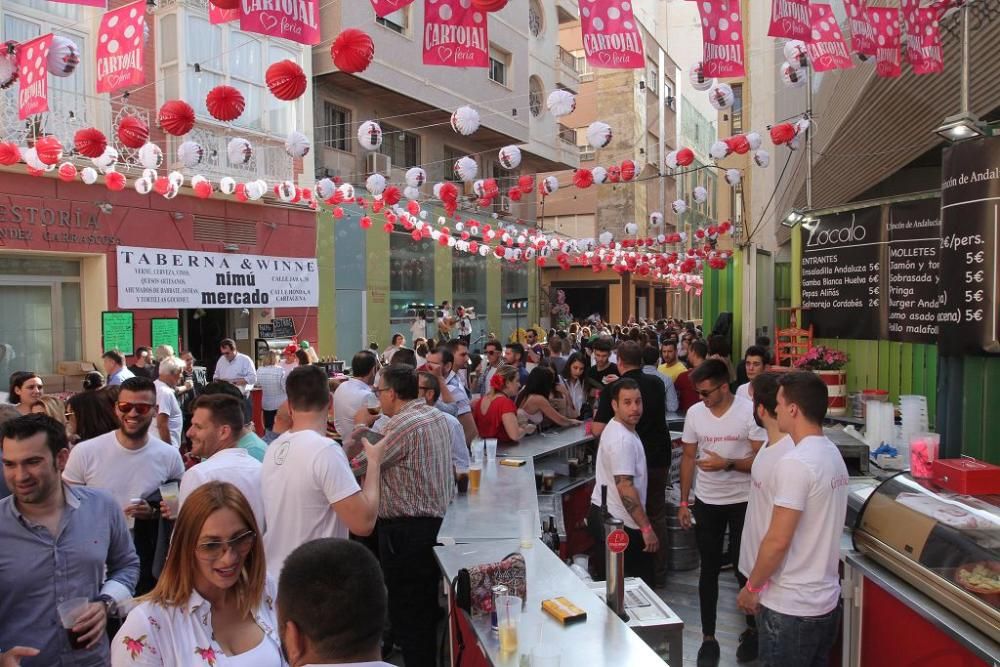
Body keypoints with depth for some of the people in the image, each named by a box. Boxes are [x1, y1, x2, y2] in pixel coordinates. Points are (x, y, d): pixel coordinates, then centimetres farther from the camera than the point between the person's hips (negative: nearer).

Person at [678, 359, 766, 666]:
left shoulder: (750, 412, -14)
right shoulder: (694, 413, -3)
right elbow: (688, 458, 5)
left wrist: (726, 463, -26)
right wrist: (683, 502, 4)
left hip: (743, 502, -3)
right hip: (706, 503, 3)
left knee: (743, 568, 10)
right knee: (709, 570, 10)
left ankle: (753, 627, 35)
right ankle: (708, 637, 23)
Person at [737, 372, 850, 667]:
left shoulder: (795, 463, -22)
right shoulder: (833, 455, 5)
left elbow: (778, 540, -23)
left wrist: (752, 587, -9)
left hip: (791, 608, -8)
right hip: (827, 601, 8)